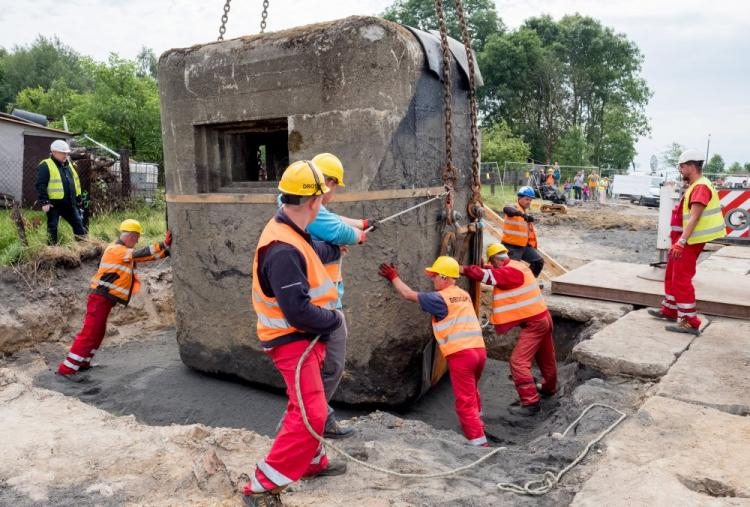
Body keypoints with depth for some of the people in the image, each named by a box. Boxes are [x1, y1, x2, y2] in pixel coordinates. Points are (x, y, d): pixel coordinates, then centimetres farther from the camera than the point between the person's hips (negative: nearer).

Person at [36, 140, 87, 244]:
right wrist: (44, 202, -19)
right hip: (54, 204, -7)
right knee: (52, 228, 2)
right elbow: (41, 185, -13)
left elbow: (75, 182, 22)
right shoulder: (45, 166, -8)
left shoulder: (69, 164, 15)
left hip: (70, 203, 7)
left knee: (79, 225, 8)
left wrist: (78, 198, 21)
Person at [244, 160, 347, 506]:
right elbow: (299, 313, -30)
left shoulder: (289, 232, 2)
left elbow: (317, 252, 24)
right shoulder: (283, 251, -30)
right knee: (311, 415, -11)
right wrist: (334, 319, -13)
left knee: (307, 407, 24)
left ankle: (313, 462, 44)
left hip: (303, 339, 10)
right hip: (293, 342, -10)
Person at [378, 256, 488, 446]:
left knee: (465, 401, 1)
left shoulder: (440, 298, -6)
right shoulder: (464, 295, 14)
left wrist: (394, 277, 14)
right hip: (479, 350, 8)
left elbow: (408, 295, 1)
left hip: (460, 354, -8)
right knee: (472, 392, 28)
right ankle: (477, 426, 43)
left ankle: (479, 442, 0)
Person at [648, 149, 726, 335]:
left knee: (682, 280, -8)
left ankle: (690, 322, -3)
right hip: (683, 239, 11)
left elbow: (694, 218, -28)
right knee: (671, 276, 20)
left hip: (689, 241, -11)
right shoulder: (694, 186, 15)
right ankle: (670, 310, 34)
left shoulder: (701, 187, -19)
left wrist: (681, 242, -33)